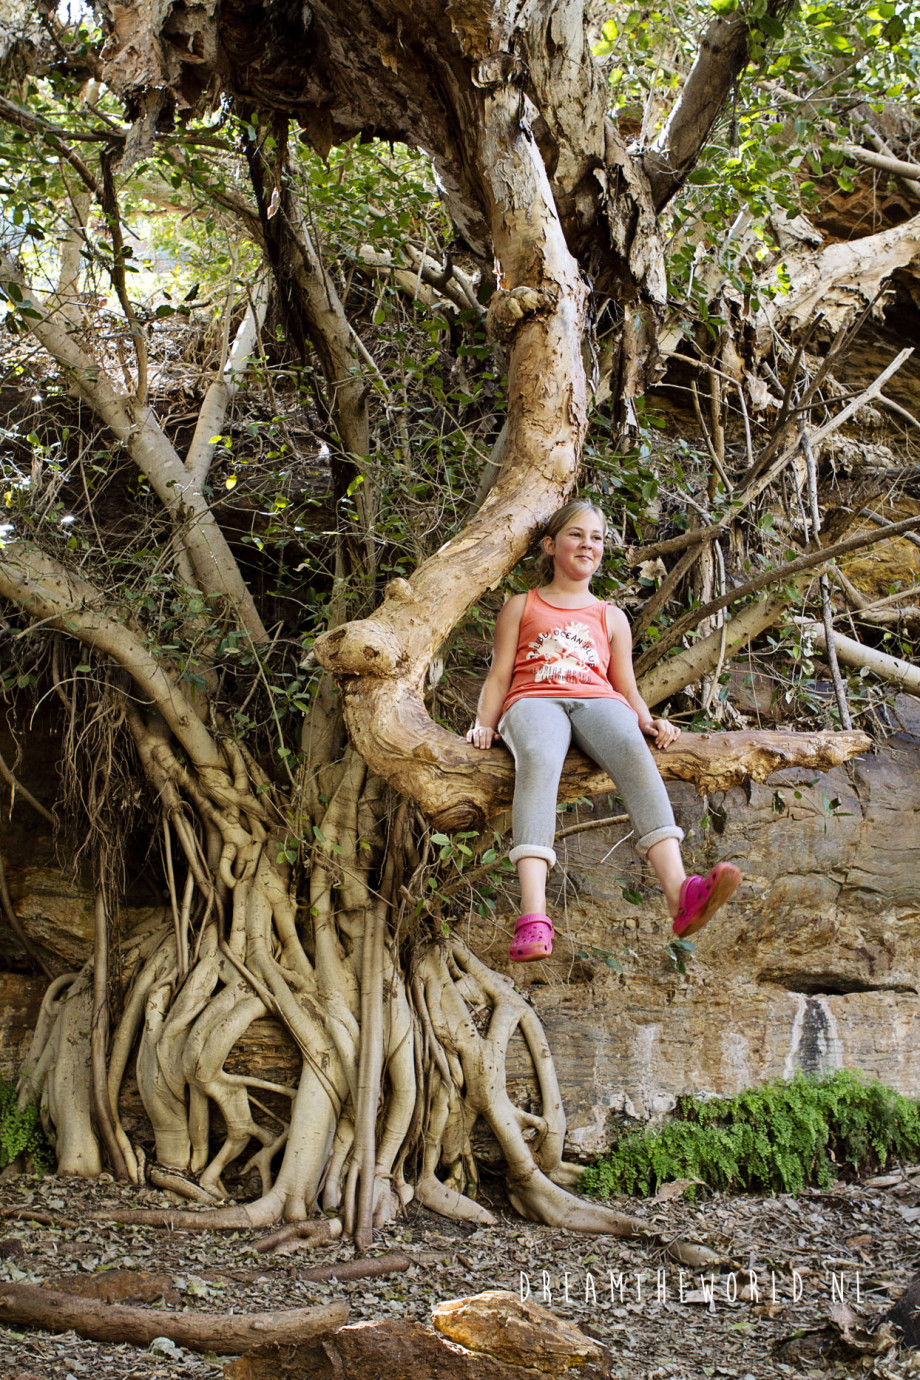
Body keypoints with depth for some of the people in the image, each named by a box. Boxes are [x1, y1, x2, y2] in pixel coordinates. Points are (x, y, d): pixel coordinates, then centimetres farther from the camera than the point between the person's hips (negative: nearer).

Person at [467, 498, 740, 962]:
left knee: (633, 749, -37)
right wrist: (484, 724, -2)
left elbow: (627, 686, 24)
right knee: (539, 759, -40)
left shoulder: (611, 617, 32)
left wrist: (649, 721, 2)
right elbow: (499, 675, 17)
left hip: (597, 700, 2)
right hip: (533, 700, -2)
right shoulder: (521, 606, 27)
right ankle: (533, 916, -58)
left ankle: (679, 892, -58)